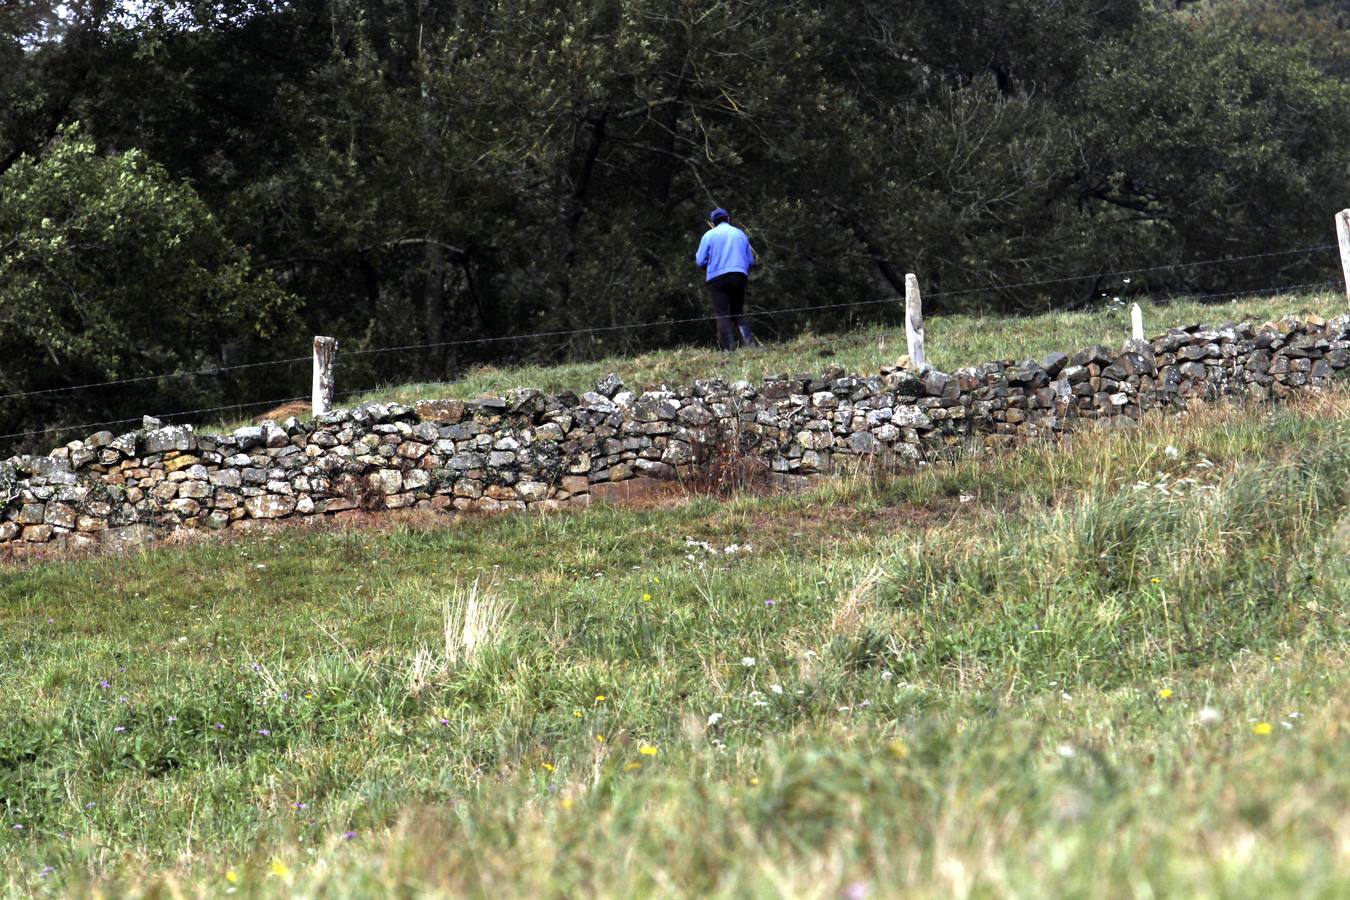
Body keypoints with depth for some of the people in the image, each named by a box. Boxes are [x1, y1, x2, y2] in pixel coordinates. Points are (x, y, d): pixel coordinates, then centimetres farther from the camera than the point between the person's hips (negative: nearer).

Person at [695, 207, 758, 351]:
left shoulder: (709, 235, 3)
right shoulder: (740, 234, 13)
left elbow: (700, 261, 0)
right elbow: (751, 261, 14)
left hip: (717, 278, -3)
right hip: (739, 277, 3)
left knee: (722, 315, -3)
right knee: (739, 313, 13)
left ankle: (729, 348, -14)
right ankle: (749, 343, -7)